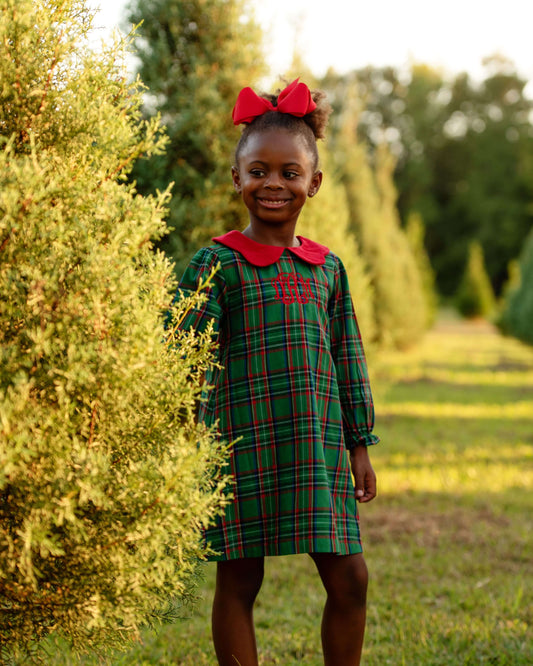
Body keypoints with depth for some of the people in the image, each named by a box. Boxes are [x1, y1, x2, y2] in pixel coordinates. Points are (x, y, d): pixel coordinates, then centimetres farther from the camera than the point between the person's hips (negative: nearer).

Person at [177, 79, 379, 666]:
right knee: (238, 581, 5)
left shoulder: (326, 267, 9)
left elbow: (347, 358, 15)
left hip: (319, 445, 4)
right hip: (243, 443, -4)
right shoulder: (219, 263, -4)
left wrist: (359, 445, 14)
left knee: (348, 578, 5)